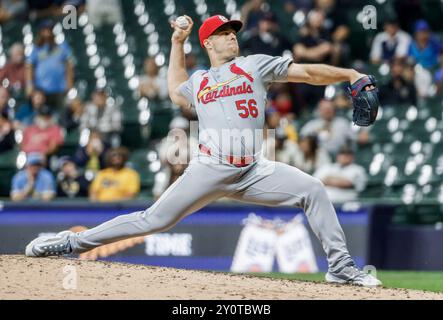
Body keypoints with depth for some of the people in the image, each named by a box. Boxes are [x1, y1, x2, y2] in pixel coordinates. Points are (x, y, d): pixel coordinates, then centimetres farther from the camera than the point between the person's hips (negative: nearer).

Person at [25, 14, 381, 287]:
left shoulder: (255, 65, 11)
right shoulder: (197, 80, 17)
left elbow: (307, 72, 6)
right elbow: (176, 91, 40)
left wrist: (350, 74, -5)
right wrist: (177, 43, 36)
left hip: (254, 171, 0)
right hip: (210, 170, 0)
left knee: (312, 189, -17)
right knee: (154, 219, -4)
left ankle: (340, 265, -9)